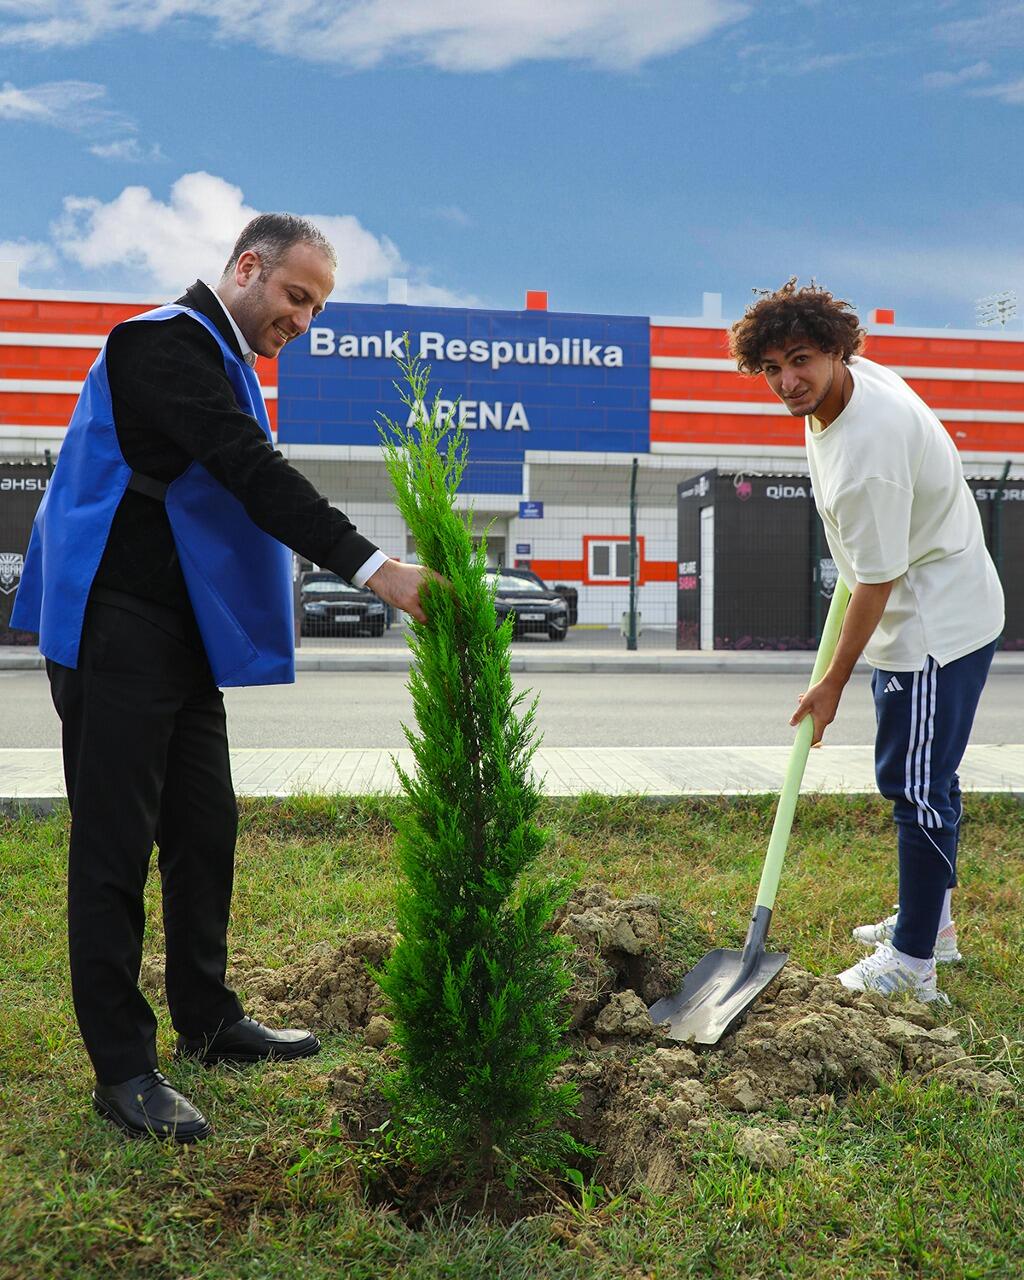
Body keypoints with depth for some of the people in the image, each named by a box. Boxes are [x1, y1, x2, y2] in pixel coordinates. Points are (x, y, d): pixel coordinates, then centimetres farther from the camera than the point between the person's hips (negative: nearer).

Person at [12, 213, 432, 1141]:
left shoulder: (218, 356, 18)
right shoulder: (166, 342, -13)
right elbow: (254, 473, -25)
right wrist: (374, 568, -30)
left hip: (181, 633, 10)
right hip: (114, 628, -10)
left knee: (205, 828, 13)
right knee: (117, 843, -3)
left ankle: (208, 1020, 27)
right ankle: (123, 1069, 6)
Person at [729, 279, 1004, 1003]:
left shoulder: (865, 454, -32)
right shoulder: (856, 374, -2)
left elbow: (877, 582, -25)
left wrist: (834, 682, -15)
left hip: (938, 626, -11)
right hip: (926, 611, 11)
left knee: (917, 785, -4)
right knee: (919, 779, 20)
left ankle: (912, 966, 8)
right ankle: (932, 921, 36)